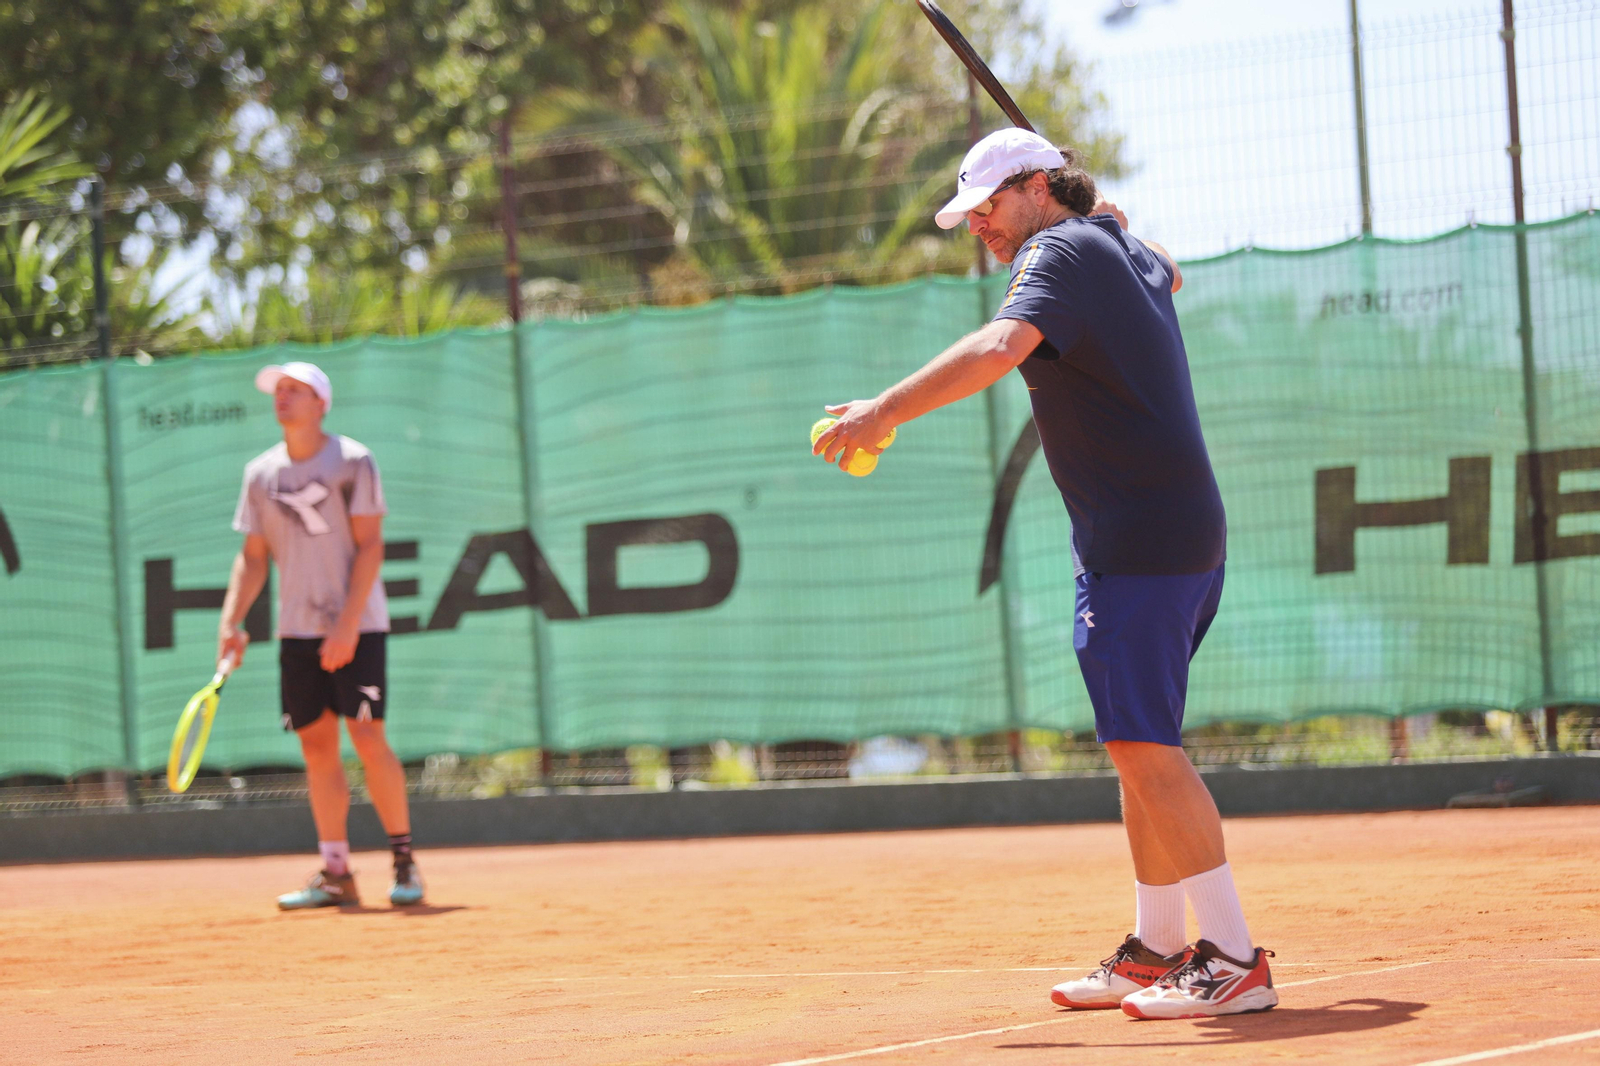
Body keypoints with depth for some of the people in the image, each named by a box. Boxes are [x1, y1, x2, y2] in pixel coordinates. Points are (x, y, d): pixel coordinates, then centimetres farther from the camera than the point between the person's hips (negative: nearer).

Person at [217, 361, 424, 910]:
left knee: (368, 739, -10)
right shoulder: (261, 473, 9)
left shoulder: (353, 462, -5)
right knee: (317, 746, 3)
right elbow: (254, 557, 13)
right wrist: (232, 621, 0)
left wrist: (348, 625, -17)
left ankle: (404, 860, 1)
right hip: (297, 631, 5)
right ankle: (336, 874, 7)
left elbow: (369, 546, -10)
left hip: (357, 626, -5)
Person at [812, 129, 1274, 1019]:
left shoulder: (1059, 252, -9)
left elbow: (1001, 346, -29)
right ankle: (1157, 950, 20)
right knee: (1142, 747, 15)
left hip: (1138, 537, -10)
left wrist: (887, 410, -32)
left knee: (1144, 745, -12)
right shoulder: (1123, 252, 18)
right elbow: (1169, 276, 45)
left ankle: (1234, 958, -14)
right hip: (1188, 537, 10)